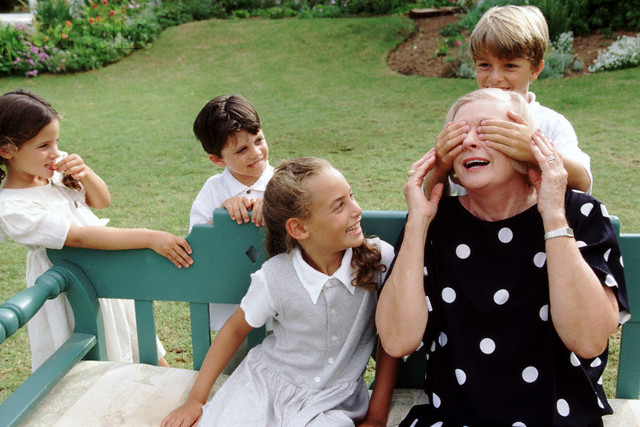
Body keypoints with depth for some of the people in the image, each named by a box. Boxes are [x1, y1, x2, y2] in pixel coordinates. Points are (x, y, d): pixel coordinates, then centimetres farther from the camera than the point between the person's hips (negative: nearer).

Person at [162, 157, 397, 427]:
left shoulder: (379, 259, -15)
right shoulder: (275, 277, -17)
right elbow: (235, 330, 1)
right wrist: (196, 399, 2)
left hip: (332, 404, 1)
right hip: (265, 384, 0)